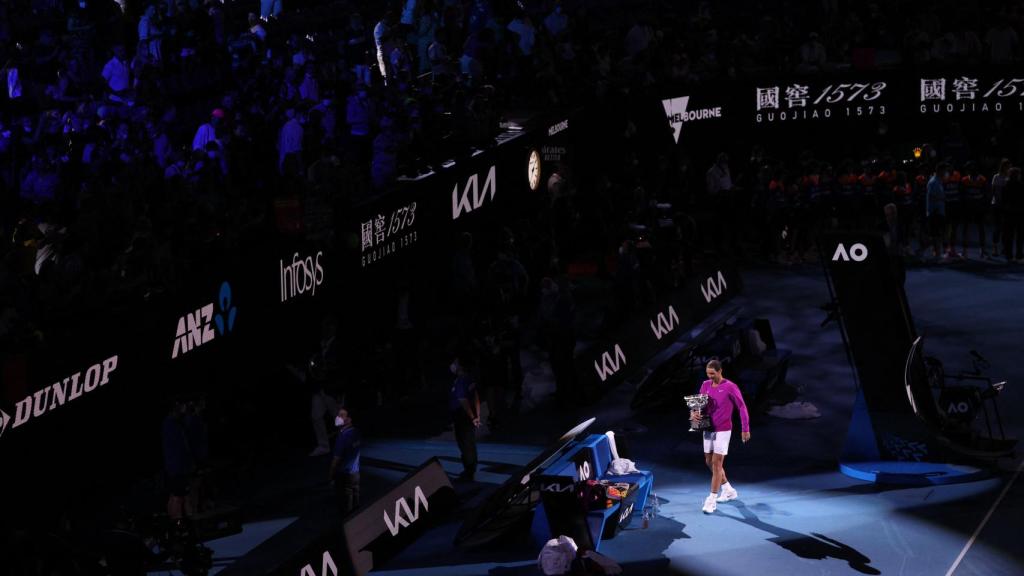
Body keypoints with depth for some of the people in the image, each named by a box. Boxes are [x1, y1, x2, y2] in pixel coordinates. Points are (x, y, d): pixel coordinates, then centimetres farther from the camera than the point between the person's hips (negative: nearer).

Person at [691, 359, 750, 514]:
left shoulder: (730, 387, -12)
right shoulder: (705, 385, 5)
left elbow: (742, 407, -8)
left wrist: (745, 429, -9)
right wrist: (694, 413, -10)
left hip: (723, 431, -7)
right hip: (708, 429, 7)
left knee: (716, 463, -9)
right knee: (709, 462, 13)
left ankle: (712, 500, -6)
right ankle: (729, 491, 31)